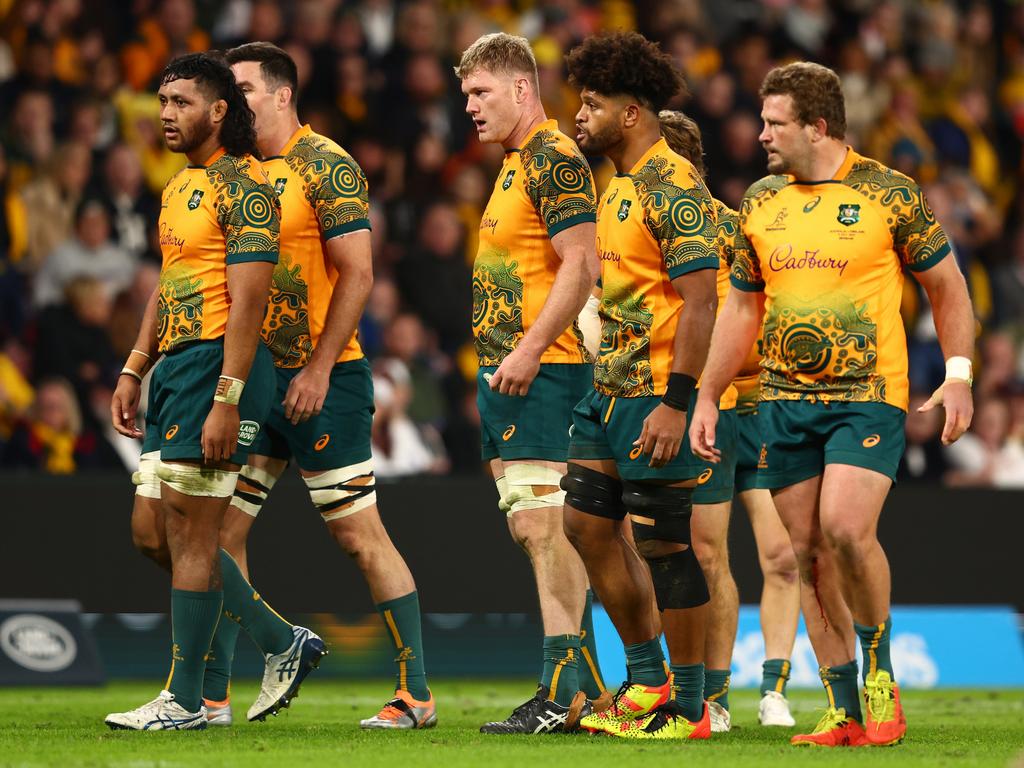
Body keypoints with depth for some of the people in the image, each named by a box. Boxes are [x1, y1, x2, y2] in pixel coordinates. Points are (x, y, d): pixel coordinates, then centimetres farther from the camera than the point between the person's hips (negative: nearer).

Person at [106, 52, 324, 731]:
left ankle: (185, 701, 1)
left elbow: (248, 300, -18)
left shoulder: (244, 186, -12)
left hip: (219, 367, -10)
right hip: (175, 368, 10)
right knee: (154, 532, 11)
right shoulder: (180, 187, 18)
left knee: (189, 534, -6)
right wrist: (134, 370, 20)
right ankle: (284, 644, 21)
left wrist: (226, 399, -23)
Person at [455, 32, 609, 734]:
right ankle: (585, 686, 14)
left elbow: (581, 266, -19)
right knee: (537, 529, 10)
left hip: (541, 370, -10)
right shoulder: (516, 163, 19)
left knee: (541, 523, -13)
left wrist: (531, 348, -23)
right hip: (504, 370, 10)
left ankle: (564, 693, -14)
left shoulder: (555, 160, -11)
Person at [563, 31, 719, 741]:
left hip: (658, 393, -10)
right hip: (611, 387, 10)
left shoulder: (671, 186, -15)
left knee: (663, 543, -5)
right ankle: (647, 680, 22)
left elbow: (701, 299, -21)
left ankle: (688, 706, 3)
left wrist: (675, 402, -25)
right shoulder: (620, 184, 16)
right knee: (589, 522, 12)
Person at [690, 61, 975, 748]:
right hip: (785, 400, 5)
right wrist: (708, 398, 14)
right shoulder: (761, 202, 10)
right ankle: (846, 712, 8)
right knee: (806, 551, 2)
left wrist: (958, 374, -6)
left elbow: (947, 285, 5)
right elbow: (742, 309, 19)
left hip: (869, 395, -5)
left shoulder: (890, 194, -3)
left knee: (845, 529, -22)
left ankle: (880, 673, -1)